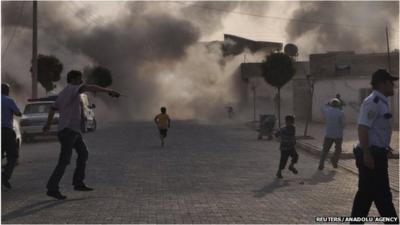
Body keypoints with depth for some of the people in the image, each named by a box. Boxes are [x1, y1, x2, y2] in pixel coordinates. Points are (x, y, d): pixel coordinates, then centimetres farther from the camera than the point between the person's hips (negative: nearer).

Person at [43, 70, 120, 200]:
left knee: (83, 153, 16)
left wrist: (48, 124, 44)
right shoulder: (72, 88, -12)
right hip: (68, 129, -10)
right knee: (64, 160, -10)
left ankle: (78, 183, 20)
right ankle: (52, 188, -6)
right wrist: (109, 91, -34)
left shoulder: (62, 93, 18)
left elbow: (53, 109, 30)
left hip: (73, 130, 10)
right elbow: (90, 88, -28)